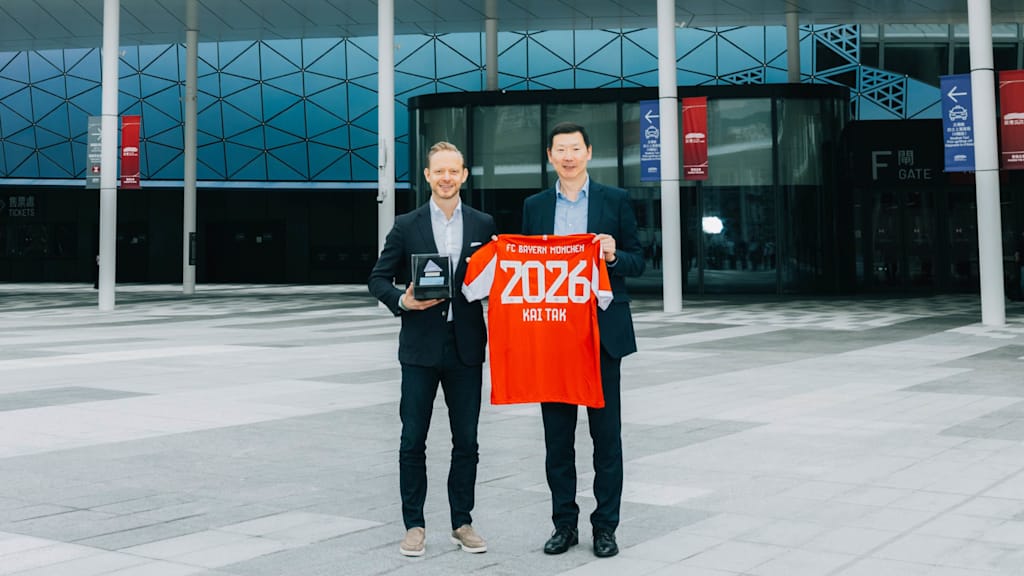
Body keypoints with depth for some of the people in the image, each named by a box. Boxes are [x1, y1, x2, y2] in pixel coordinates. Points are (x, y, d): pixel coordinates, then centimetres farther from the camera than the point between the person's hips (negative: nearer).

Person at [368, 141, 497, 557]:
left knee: (466, 441, 7)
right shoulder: (406, 226, 2)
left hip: (466, 347, 1)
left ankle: (462, 523, 20)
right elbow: (378, 279, 4)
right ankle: (414, 525, 15)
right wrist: (402, 300, -13)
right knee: (412, 441, 3)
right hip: (420, 348, -1)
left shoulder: (483, 225, 6)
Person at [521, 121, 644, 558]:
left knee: (606, 432, 3)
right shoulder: (534, 206, 11)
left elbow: (638, 262, 3)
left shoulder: (615, 201, 4)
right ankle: (564, 523, 18)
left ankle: (605, 526, 13)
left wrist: (613, 256, -17)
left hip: (602, 332, -2)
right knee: (557, 433, 7)